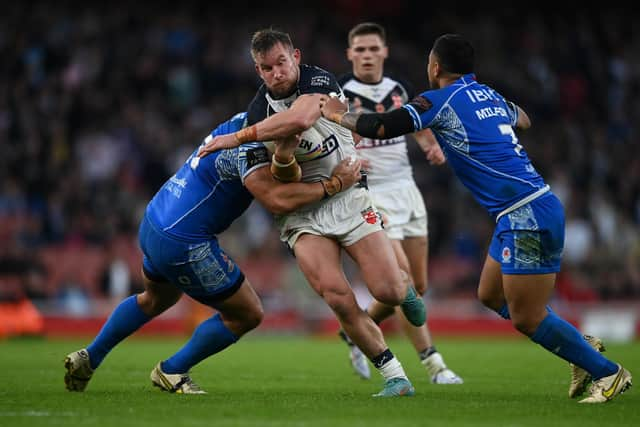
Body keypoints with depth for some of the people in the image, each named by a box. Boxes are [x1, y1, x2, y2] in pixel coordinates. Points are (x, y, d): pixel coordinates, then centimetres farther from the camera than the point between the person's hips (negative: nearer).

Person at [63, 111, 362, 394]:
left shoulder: (244, 120, 5)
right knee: (247, 315, 5)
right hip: (182, 243, -10)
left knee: (156, 299, 37)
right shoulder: (248, 147, -23)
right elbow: (277, 200, -34)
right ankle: (172, 372, 16)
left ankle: (88, 358, 39)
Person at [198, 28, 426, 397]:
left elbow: (300, 119, -34)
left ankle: (406, 290, 29)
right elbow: (288, 179, -4)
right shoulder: (260, 111, -3)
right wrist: (282, 156, -29)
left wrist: (239, 138, -26)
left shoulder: (320, 81, -11)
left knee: (388, 291, -11)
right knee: (338, 298, -19)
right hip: (302, 212, 1)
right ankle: (395, 377, -7)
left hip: (347, 197, -1)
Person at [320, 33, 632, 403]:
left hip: (528, 215, -9)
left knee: (526, 317, -4)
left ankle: (607, 372, 3)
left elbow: (380, 127, -11)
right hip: (527, 210, 9)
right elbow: (522, 119, 39)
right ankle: (583, 347, 20)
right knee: (491, 296, 18)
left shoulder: (441, 101, -6)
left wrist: (339, 114, 6)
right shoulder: (488, 94, 17)